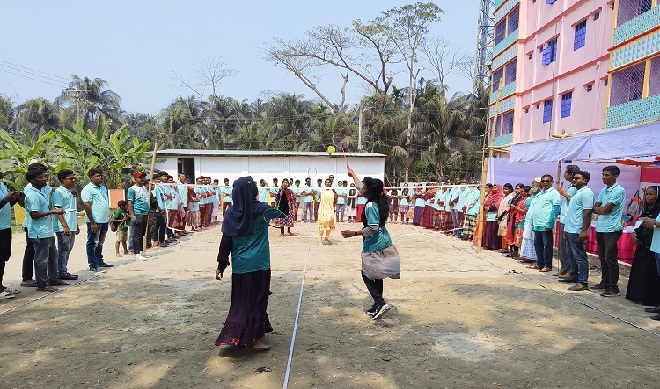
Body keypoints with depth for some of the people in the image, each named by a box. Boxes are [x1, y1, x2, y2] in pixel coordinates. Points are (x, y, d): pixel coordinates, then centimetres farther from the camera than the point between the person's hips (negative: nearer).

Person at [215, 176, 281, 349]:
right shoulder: (261, 209, -9)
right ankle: (253, 338, 7)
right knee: (256, 299, 5)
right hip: (259, 264, -4)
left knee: (242, 300, 17)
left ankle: (238, 335, 29)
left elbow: (226, 241, -1)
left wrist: (221, 265, 6)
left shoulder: (231, 213, -2)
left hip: (239, 264, 4)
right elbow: (280, 213, 12)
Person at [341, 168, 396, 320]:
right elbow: (360, 186, 24)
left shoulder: (370, 206, -20)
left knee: (367, 275, 2)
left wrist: (354, 233, -22)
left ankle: (380, 303, -9)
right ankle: (378, 306, 25)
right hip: (384, 243, 9)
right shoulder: (380, 200, 7)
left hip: (373, 247, -9)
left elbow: (373, 228, -25)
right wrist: (353, 175, 36)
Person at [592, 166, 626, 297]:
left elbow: (605, 210, -16)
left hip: (612, 230, -8)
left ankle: (614, 288, 3)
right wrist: (602, 210, -9)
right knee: (602, 258, 14)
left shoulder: (619, 191, -10)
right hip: (600, 228, 8)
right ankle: (604, 282, 25)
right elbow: (595, 208, 10)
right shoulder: (603, 190, 14)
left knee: (610, 259, -4)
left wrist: (599, 209, 2)